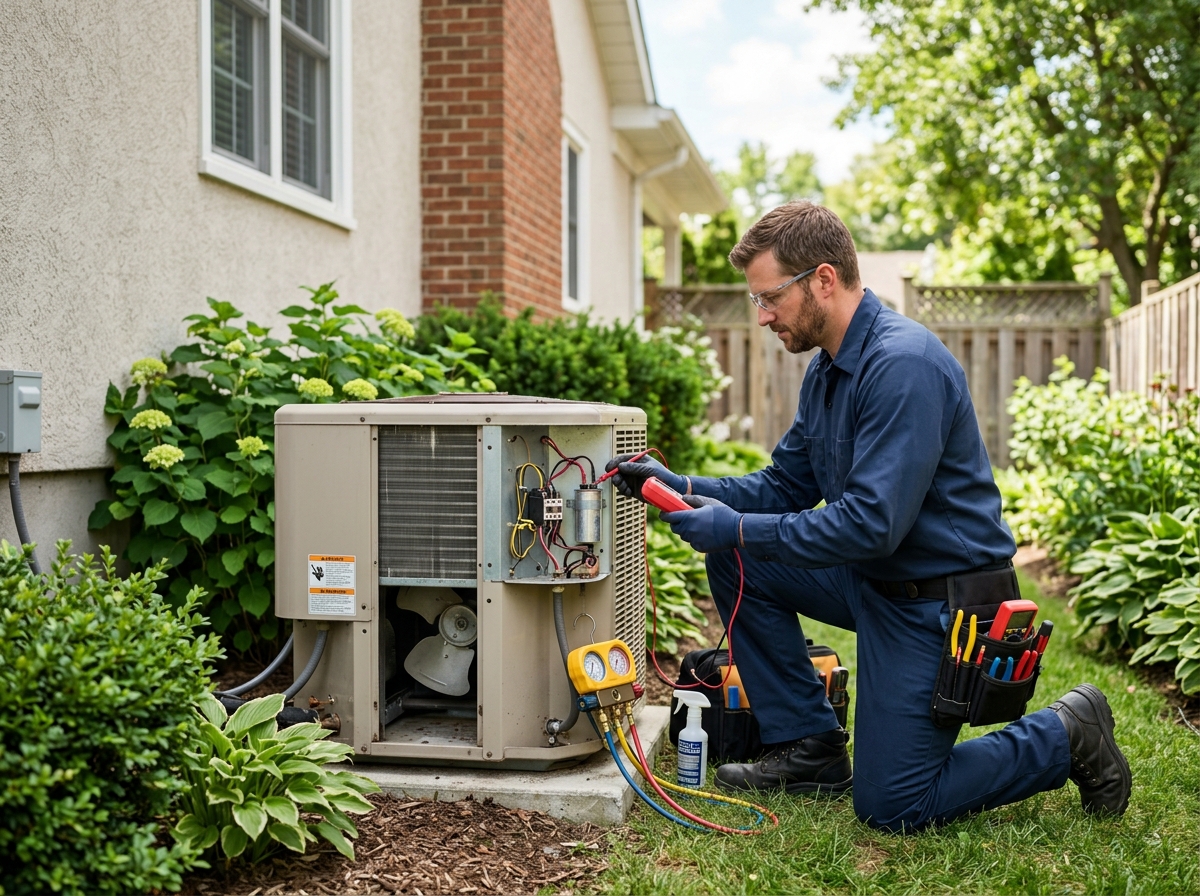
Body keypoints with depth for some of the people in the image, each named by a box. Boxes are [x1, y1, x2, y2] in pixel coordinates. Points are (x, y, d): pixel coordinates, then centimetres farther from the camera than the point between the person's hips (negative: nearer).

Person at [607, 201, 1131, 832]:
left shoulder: (904, 365, -25)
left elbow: (873, 523, -30)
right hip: (873, 580, 9)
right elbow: (782, 485, 11)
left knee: (891, 805, -5)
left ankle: (1066, 738, 14)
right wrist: (684, 486, -3)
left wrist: (739, 529, -25)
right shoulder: (829, 371, 6)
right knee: (735, 558, 2)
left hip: (939, 601, -9)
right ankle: (809, 748, 10)